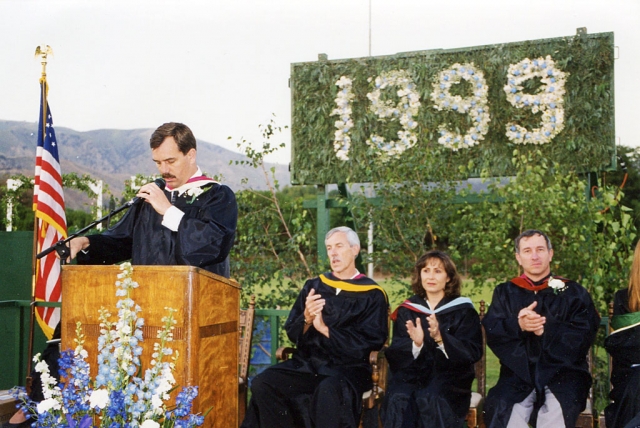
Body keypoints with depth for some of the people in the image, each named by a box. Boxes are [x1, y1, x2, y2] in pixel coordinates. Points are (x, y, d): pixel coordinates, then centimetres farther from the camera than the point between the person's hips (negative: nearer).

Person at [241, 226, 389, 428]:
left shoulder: (372, 294, 2)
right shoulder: (314, 286, 13)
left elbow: (371, 341, -7)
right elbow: (292, 333, 10)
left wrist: (326, 330, -14)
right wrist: (307, 319, -13)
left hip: (348, 368, -4)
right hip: (308, 364, 4)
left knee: (328, 391, -38)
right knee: (262, 383, -22)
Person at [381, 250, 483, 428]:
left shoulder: (463, 311, 5)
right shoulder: (406, 310, 11)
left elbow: (473, 352, -6)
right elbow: (394, 354, 3)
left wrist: (441, 338, -23)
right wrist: (416, 344, -19)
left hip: (449, 375, -2)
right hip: (412, 373, 2)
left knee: (429, 399, -33)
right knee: (398, 399, -30)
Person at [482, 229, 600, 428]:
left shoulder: (573, 292, 10)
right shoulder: (505, 292, 15)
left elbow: (584, 336, -2)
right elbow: (492, 333, 2)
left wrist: (545, 329, -16)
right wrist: (517, 325, -18)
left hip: (562, 372, -1)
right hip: (518, 373, 1)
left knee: (556, 411, -32)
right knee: (501, 409, -28)